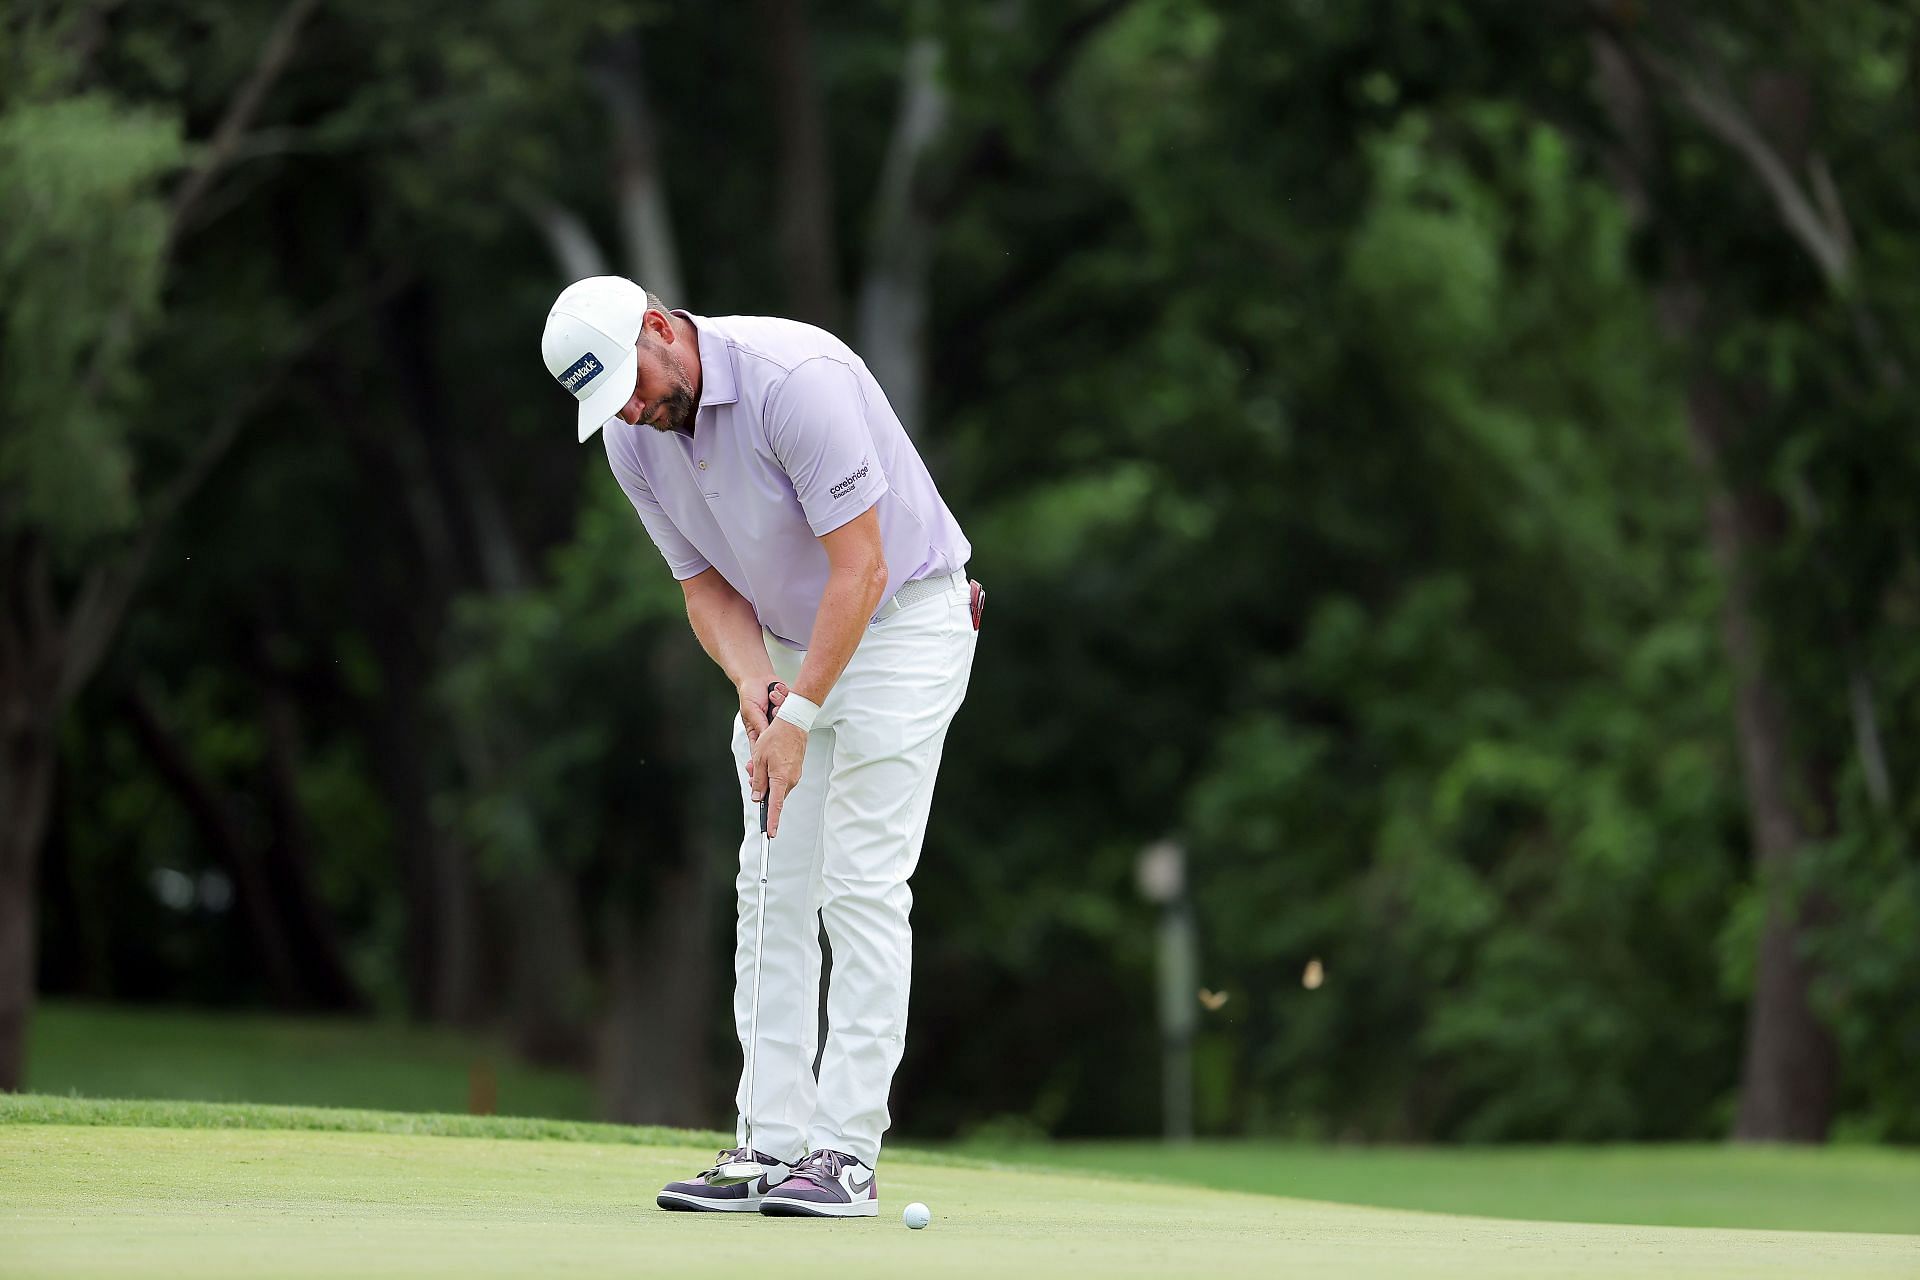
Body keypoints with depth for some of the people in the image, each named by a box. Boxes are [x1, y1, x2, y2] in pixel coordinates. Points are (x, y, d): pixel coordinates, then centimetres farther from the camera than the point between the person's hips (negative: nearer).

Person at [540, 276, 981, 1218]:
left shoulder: (798, 379, -29)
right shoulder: (631, 439, -5)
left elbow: (859, 567, -27)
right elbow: (707, 584, 2)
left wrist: (800, 716, -28)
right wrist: (754, 685, -17)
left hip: (901, 620, -7)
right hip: (789, 643, 7)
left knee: (861, 886, -12)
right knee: (773, 892, 1)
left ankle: (846, 1153, -12)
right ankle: (773, 1145, 2)